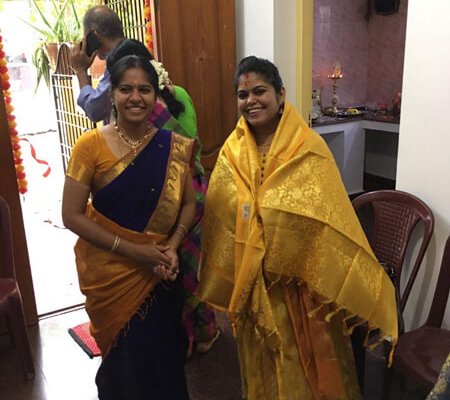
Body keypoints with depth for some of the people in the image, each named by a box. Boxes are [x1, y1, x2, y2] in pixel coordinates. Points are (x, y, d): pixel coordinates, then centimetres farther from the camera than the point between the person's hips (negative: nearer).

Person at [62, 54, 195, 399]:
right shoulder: (91, 145, -13)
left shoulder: (173, 146, -4)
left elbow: (188, 204, 3)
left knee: (166, 351, 16)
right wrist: (130, 249, -18)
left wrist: (172, 247, -13)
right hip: (110, 273, -2)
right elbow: (72, 215, -13)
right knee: (126, 355, 17)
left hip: (160, 271, 3)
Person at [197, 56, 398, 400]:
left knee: (307, 361, 14)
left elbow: (333, 221, -13)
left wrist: (354, 289, -12)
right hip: (252, 282, 3)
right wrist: (224, 282, 7)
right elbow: (217, 218, 4)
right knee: (263, 363, 21)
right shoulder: (232, 151, -2)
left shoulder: (310, 149, -12)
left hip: (303, 281, -3)